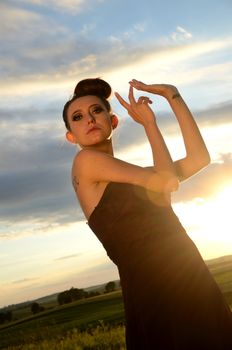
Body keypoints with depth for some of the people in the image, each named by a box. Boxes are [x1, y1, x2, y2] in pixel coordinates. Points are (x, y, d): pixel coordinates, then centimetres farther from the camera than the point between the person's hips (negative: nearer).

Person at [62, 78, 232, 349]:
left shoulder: (136, 178, 18)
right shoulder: (85, 161, -3)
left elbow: (199, 158, 9)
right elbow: (168, 181, -5)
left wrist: (173, 96, 11)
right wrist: (149, 123, 7)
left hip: (196, 287, 7)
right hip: (155, 294, -7)